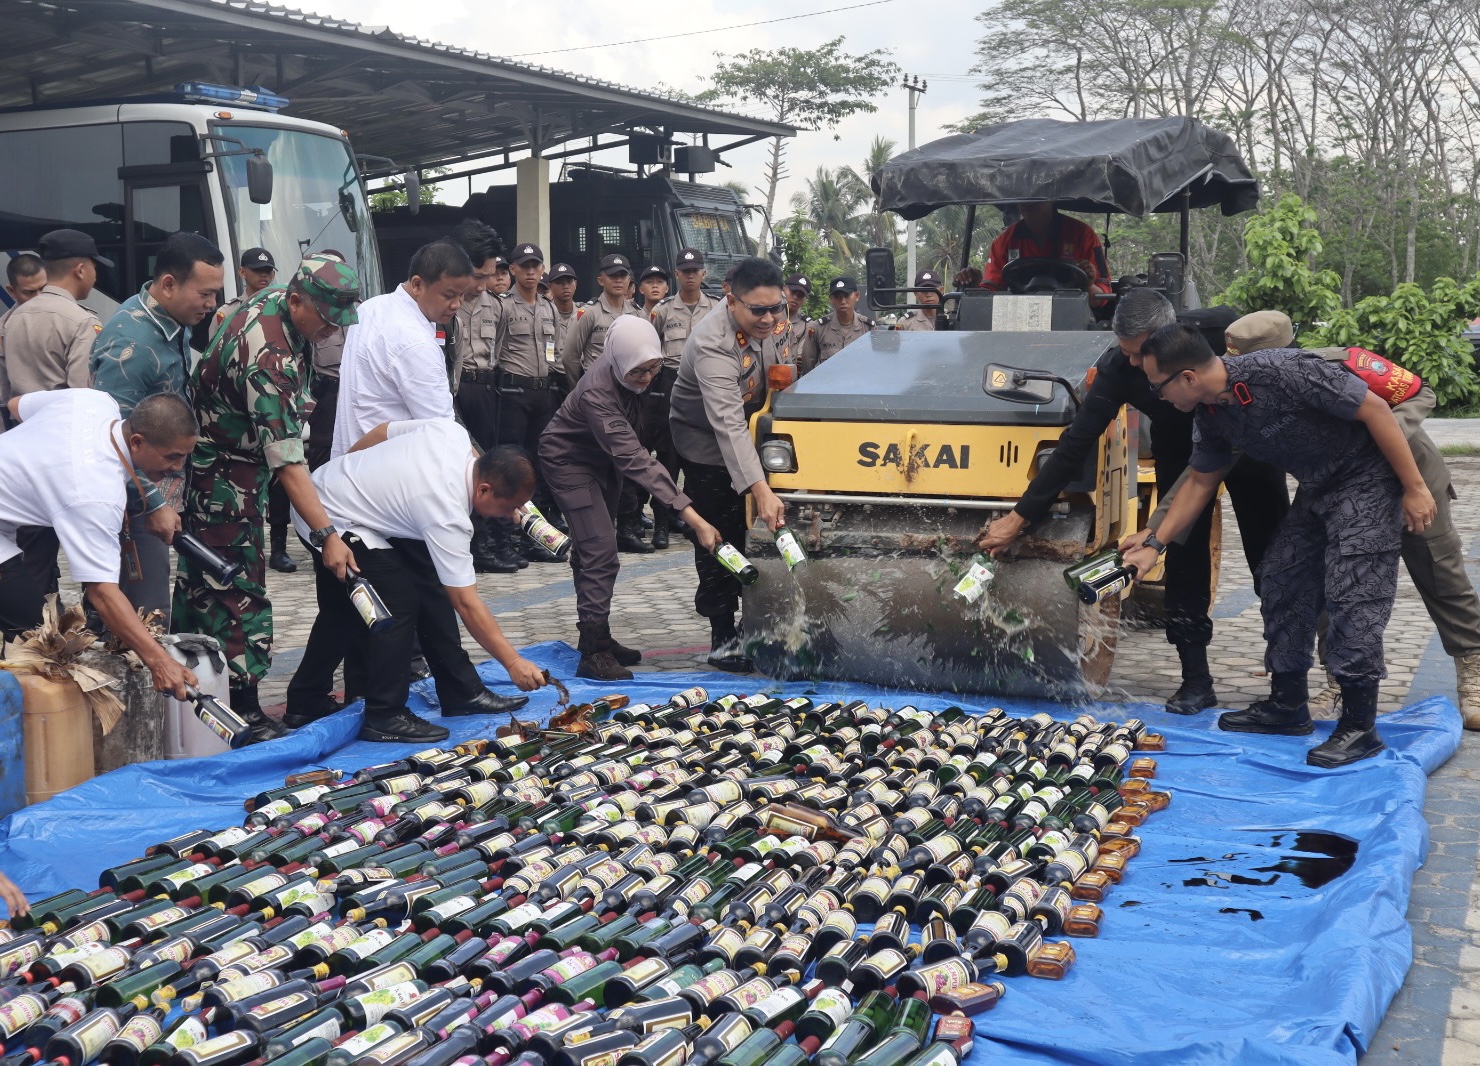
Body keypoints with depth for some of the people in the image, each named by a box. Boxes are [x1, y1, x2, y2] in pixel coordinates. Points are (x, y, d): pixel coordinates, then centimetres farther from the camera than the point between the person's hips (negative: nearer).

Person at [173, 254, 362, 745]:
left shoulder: (275, 302, -5)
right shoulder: (266, 359, -34)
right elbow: (288, 460, -37)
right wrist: (326, 535, -38)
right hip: (224, 478, -10)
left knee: (201, 580, 17)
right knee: (239, 592, -6)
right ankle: (245, 713, 0)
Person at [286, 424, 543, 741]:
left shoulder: (451, 432, -11)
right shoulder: (448, 517, -30)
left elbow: (381, 432, 5)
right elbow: (466, 603, -26)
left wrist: (347, 476, 19)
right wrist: (513, 662, -23)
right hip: (330, 520, -10)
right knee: (396, 603, -15)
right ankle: (385, 717, -6)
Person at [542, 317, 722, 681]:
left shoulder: (630, 369, -19)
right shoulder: (597, 393, -41)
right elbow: (634, 459, -47)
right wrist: (691, 516, -52)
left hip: (604, 458, 7)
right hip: (569, 460, -7)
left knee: (591, 549, 14)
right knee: (600, 553, -16)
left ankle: (597, 638, 23)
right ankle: (593, 655, -12)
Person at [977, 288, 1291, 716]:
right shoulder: (1117, 368, -30)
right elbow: (1076, 444, -28)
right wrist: (1019, 517, -31)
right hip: (1181, 451, 1)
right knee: (1184, 556, -7)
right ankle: (1196, 680, 1)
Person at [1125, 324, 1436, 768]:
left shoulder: (1283, 371, -30)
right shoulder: (1211, 416, -3)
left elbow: (1375, 408, -23)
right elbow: (1200, 482, 12)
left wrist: (1415, 488, -20)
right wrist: (1154, 543, 7)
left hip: (1367, 478, -8)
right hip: (1316, 490, 9)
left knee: (1352, 597, -13)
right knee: (1282, 583, 8)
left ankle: (1360, 727, -7)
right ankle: (1287, 705, 20)